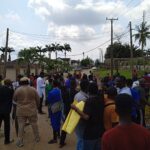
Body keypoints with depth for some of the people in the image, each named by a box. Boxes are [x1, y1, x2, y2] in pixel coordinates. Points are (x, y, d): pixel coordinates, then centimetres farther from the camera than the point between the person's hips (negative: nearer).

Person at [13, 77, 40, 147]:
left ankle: (20, 141, 10)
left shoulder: (17, 90, -6)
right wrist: (36, 107, 18)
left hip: (21, 111, -1)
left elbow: (14, 100, 6)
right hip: (32, 110, 1)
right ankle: (37, 138, 28)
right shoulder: (33, 89, -4)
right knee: (34, 124, 14)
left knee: (21, 126, 6)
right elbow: (38, 100, 2)